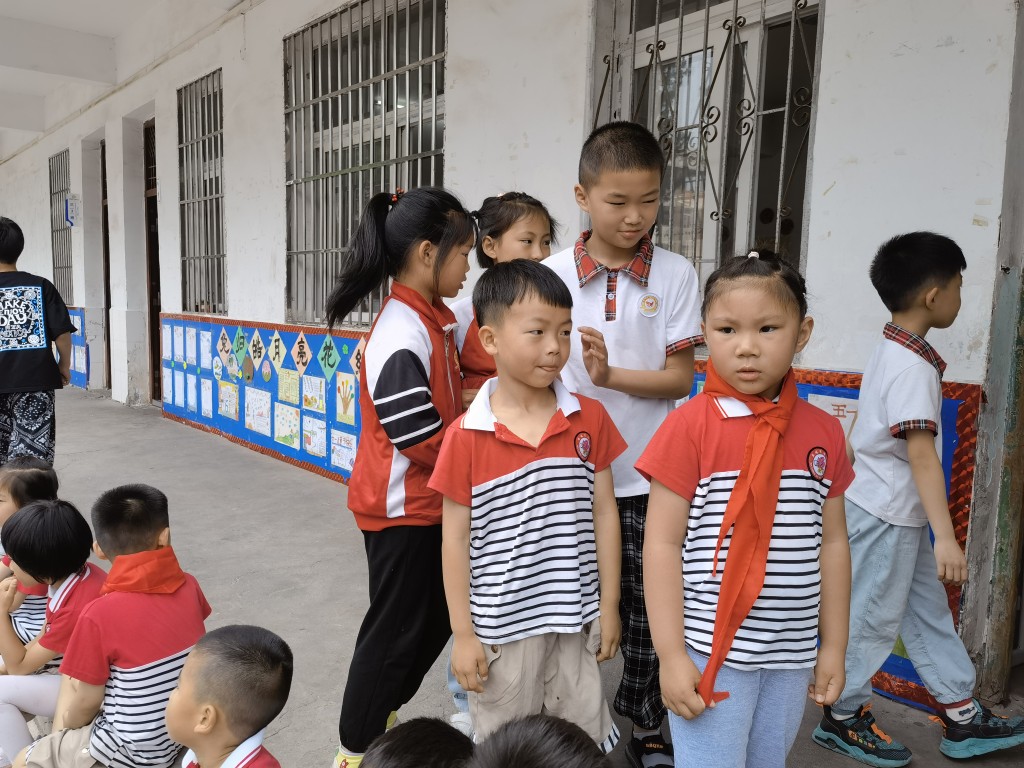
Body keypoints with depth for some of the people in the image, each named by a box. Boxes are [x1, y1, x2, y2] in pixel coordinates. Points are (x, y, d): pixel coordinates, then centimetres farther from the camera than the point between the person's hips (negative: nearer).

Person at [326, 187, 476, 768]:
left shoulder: (433, 317, 5)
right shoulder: (403, 334, -25)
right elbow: (424, 441, -25)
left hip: (429, 503, 9)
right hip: (402, 508, -9)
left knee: (437, 616, 22)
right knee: (395, 629, 8)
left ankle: (381, 715, 43)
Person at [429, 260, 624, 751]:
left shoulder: (589, 419, -4)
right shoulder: (467, 435, -12)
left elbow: (603, 514, 1)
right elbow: (456, 537, -6)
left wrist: (609, 604, 3)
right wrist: (462, 633, -3)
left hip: (575, 618, 2)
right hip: (500, 626, -1)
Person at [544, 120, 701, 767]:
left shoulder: (675, 275, -4)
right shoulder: (552, 275, -4)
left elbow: (680, 378, -6)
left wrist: (610, 374, -21)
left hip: (645, 477, 0)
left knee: (648, 606, 13)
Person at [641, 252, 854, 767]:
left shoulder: (823, 432, 0)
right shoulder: (690, 426, -14)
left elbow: (831, 543, 8)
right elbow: (662, 544, -13)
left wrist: (833, 645, 10)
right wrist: (671, 654, -13)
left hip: (791, 654, 5)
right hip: (710, 651, -5)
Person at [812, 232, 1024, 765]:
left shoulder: (891, 350, 8)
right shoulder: (914, 367, -22)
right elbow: (921, 452, -28)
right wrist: (946, 536, -30)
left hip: (897, 512, 10)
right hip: (886, 514, -10)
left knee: (929, 610, 17)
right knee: (873, 619, 4)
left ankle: (963, 719, 31)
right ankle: (842, 718, 21)